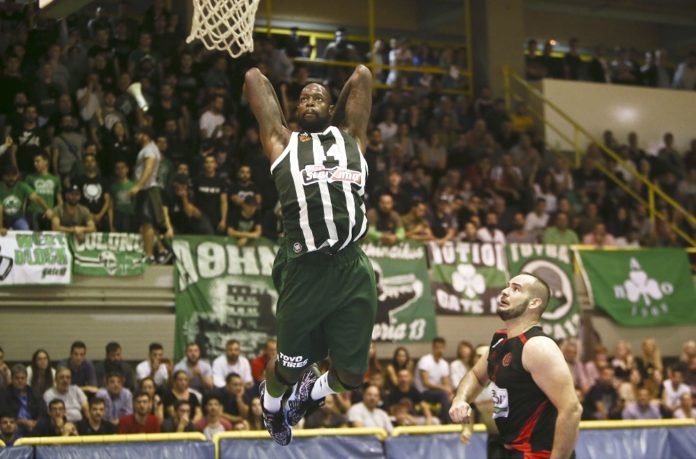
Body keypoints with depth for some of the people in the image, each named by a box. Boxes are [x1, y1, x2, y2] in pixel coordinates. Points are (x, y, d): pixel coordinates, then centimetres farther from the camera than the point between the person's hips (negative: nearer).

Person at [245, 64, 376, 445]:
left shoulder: (350, 136, 21)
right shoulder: (282, 141, 17)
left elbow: (362, 75, 26)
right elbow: (254, 77, 23)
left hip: (352, 268, 2)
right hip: (305, 270, -1)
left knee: (351, 376, 8)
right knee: (289, 368, 10)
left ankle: (312, 391, 43)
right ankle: (270, 402, 46)